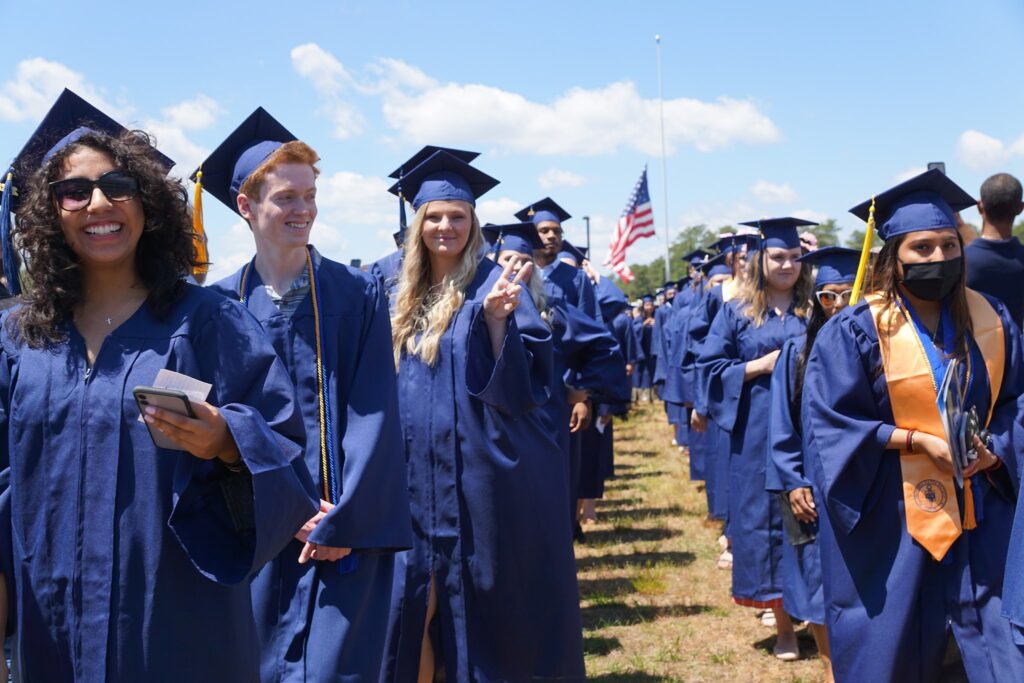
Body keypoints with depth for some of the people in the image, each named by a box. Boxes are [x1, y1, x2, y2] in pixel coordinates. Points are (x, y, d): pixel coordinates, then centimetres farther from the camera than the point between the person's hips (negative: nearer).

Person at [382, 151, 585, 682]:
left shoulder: (494, 284, -5)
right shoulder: (404, 297, 11)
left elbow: (520, 378, -13)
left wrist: (495, 320, -26)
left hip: (484, 472, -5)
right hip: (421, 475, 5)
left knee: (484, 597, 3)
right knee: (415, 603, 8)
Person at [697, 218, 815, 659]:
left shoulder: (814, 309, 9)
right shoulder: (737, 312, 5)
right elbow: (710, 367, 1)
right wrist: (761, 365, -11)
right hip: (758, 432, -1)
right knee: (766, 518, 1)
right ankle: (783, 623, 12)